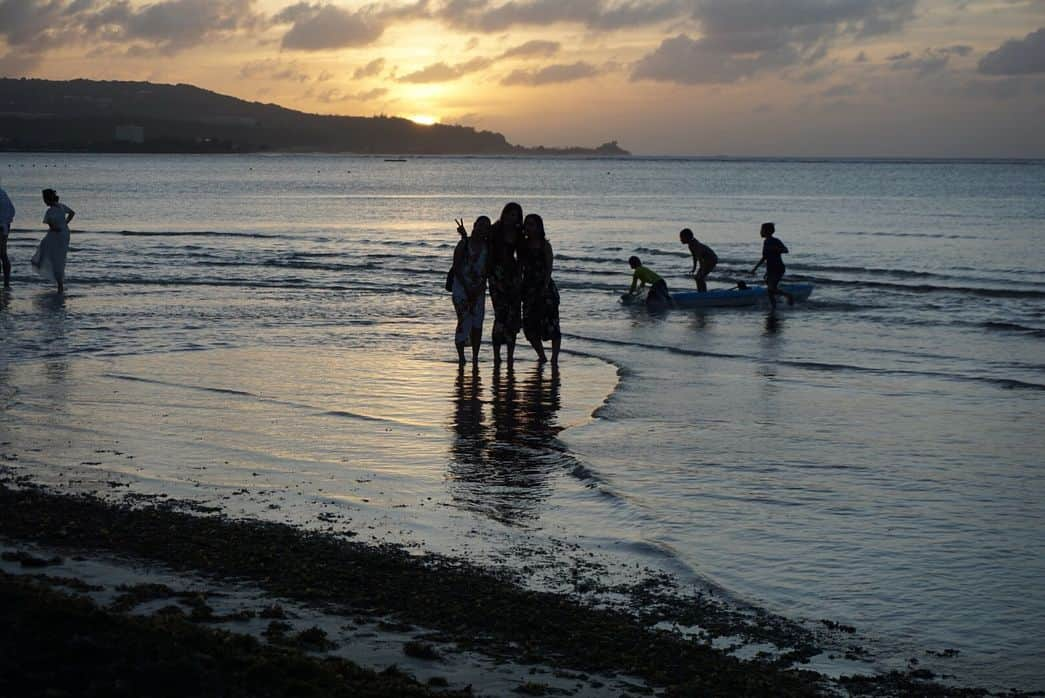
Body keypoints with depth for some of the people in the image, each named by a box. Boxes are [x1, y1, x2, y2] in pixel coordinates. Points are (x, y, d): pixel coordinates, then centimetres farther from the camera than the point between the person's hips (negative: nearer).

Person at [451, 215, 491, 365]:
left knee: (477, 324, 1)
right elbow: (456, 268, -7)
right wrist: (467, 289, -11)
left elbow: (487, 271, 3)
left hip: (478, 289, 4)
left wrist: (478, 290, -7)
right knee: (464, 321, -11)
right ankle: (461, 357, -6)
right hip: (462, 287, -4)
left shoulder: (487, 247, 4)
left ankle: (475, 357, 7)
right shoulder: (464, 244, -6)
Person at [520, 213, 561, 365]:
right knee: (529, 326, 4)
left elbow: (549, 268, -9)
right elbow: (520, 267, 10)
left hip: (545, 288, -5)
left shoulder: (545, 245, -3)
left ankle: (554, 359, -5)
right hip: (529, 288, 5)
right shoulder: (523, 244, 8)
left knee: (551, 324, -9)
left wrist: (545, 287, -19)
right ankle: (541, 356, 19)